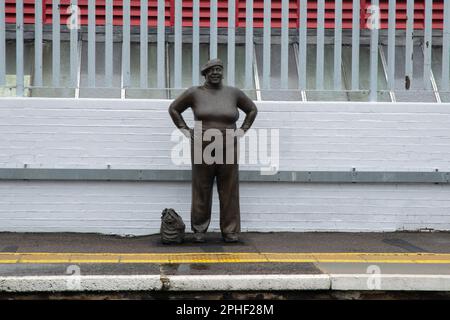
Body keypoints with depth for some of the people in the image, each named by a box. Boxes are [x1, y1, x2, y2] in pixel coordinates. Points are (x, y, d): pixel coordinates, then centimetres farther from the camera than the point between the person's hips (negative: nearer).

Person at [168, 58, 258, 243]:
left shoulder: (233, 93, 5)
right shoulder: (194, 92, 1)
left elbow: (252, 109, 18)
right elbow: (173, 109, 11)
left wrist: (243, 130, 8)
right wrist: (185, 130, 3)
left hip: (228, 150, 1)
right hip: (203, 149, -1)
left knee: (229, 192, 3)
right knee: (201, 191, 6)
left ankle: (230, 231, 11)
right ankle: (199, 230, 17)